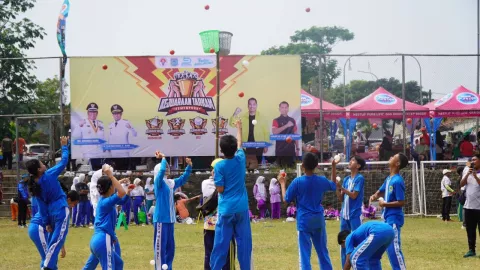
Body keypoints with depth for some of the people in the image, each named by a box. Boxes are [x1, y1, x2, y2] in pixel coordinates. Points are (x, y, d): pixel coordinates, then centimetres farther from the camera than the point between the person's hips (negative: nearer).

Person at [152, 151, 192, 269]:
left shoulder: (171, 183, 13)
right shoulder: (158, 182, -9)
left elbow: (183, 179, 25)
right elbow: (161, 171, -26)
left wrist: (189, 166, 16)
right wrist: (163, 158, -16)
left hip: (170, 219, 8)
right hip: (161, 219, -8)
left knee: (170, 246, 14)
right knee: (160, 246, -6)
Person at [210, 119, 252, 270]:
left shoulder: (219, 166, -10)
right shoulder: (240, 160, 1)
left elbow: (220, 189, -7)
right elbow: (240, 145, 22)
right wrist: (239, 128, 38)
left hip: (226, 209, -3)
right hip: (242, 208, 3)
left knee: (221, 244, 0)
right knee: (244, 243, 5)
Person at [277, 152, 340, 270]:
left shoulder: (297, 182, -12)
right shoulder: (322, 180, -2)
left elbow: (286, 199, -3)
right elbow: (334, 185, 21)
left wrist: (282, 183, 10)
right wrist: (334, 167, 26)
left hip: (304, 221, -3)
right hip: (318, 220, 3)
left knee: (305, 254, -2)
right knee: (323, 252, 15)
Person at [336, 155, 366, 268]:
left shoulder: (360, 178, -7)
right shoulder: (346, 179, 13)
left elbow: (354, 195, -13)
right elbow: (341, 199, 12)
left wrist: (341, 188, -14)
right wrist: (337, 188, -3)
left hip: (355, 215, -7)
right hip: (344, 215, 7)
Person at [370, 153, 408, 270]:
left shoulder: (397, 181, -18)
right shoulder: (389, 179, 9)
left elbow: (401, 202, -21)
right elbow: (380, 191, 23)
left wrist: (385, 204, -16)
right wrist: (374, 196, 0)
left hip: (394, 218, -10)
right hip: (388, 218, 10)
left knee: (394, 248, -10)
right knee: (391, 247, 16)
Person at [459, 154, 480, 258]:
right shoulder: (468, 173, 13)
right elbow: (461, 184, 3)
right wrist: (467, 174, -9)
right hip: (468, 206, 6)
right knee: (470, 230, 9)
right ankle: (471, 250, 16)